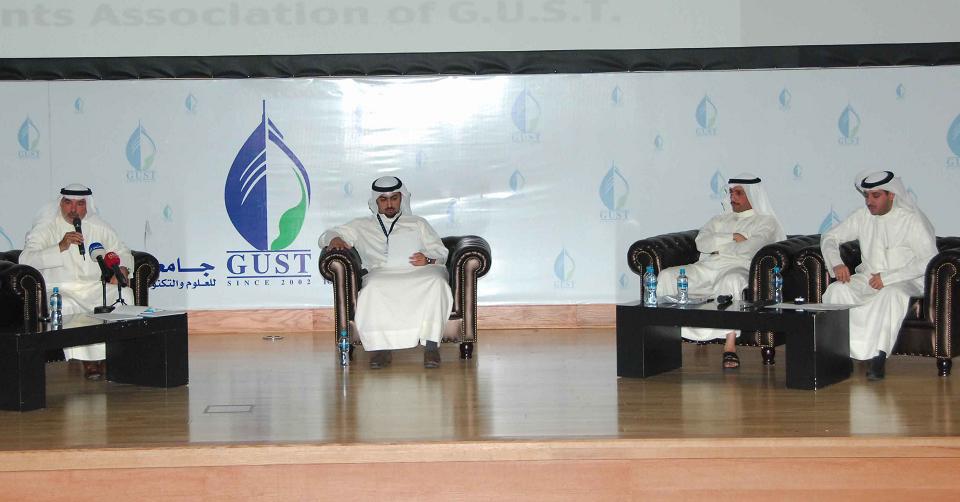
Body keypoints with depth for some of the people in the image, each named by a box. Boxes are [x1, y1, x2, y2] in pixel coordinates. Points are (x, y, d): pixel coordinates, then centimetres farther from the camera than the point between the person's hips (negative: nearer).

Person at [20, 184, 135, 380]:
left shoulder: (99, 227, 15)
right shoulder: (45, 229, 3)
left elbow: (122, 251, 23)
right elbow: (26, 260, -12)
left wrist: (121, 269, -1)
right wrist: (61, 247, -21)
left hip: (96, 288, 3)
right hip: (61, 290, -3)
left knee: (124, 294, -27)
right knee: (66, 306, -38)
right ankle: (87, 360, -26)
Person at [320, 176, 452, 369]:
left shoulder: (417, 223, 33)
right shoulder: (362, 226, 32)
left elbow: (441, 252, 23)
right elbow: (326, 236, 26)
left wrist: (428, 260, -2)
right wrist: (334, 239, 0)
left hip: (419, 273, 1)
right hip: (382, 273, -1)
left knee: (435, 282, -37)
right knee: (373, 288, -39)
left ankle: (431, 345, -42)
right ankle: (381, 348, -41)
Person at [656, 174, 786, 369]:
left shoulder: (765, 222, 12)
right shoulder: (720, 219, 29)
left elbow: (749, 248, -8)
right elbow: (701, 242, 9)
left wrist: (718, 246, 4)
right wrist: (732, 237, -2)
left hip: (738, 268, -5)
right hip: (706, 268, 5)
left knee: (732, 280, -43)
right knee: (667, 276, -18)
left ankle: (730, 347, -45)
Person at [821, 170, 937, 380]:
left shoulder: (912, 219, -9)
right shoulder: (862, 217, 6)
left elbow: (930, 260, -17)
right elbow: (829, 237, 13)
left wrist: (888, 277, -23)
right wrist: (836, 263, -9)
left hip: (905, 281, -5)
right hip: (868, 277, 5)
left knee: (892, 294, -40)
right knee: (837, 290, -26)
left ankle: (879, 356, -37)